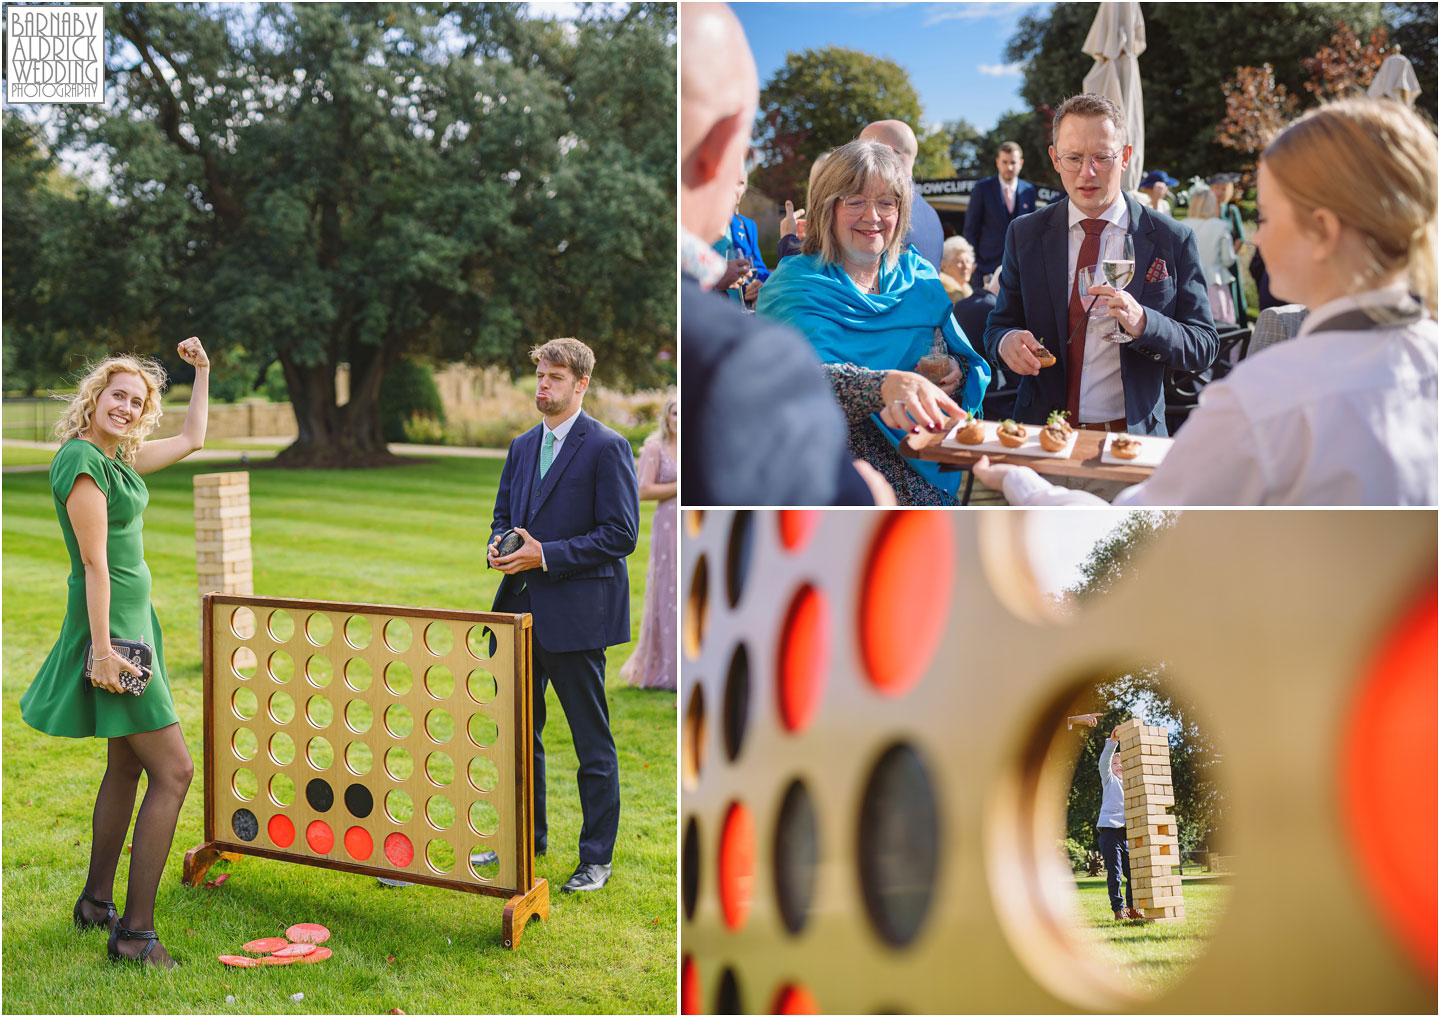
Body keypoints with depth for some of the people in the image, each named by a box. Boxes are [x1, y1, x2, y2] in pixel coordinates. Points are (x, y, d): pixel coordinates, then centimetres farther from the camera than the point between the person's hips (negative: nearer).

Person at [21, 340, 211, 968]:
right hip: (111, 624, -10)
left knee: (127, 765, 17)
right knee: (173, 771, -12)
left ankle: (96, 902, 30)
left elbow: (191, 439, 27)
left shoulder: (121, 457, 11)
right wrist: (101, 650, -20)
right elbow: (96, 564, -20)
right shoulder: (81, 460, -15)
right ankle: (135, 931, -9)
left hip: (132, 620, 10)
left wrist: (201, 370, 25)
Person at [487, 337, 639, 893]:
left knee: (592, 742, 2)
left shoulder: (606, 447, -9)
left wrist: (545, 555, -17)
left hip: (576, 612, -7)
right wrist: (499, 546, -2)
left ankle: (596, 858, 13)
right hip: (521, 607, 8)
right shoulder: (522, 446, 13)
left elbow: (621, 534, -14)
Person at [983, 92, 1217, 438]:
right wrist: (1006, 341, -12)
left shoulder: (1172, 240, 3)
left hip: (1133, 437, -4)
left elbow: (1204, 348, 2)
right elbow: (997, 326, 13)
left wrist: (1141, 322, -17)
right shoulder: (1024, 234, 9)